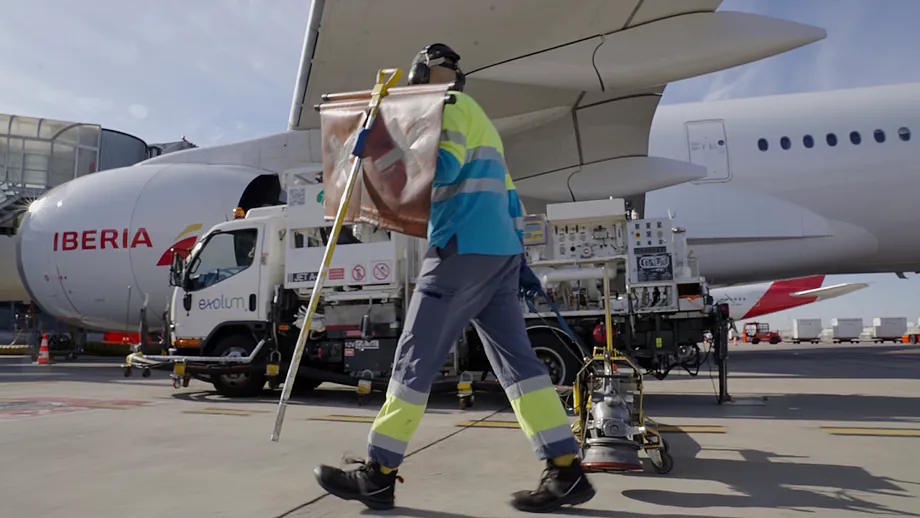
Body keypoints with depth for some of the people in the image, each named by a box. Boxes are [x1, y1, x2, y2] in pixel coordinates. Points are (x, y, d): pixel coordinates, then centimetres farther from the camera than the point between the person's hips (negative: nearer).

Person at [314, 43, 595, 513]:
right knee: (515, 358, 5)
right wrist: (519, 258, 26)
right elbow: (509, 198, 27)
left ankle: (378, 473, 3)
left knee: (415, 359, -4)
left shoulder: (449, 105, 2)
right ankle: (566, 470, 3)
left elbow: (444, 166, -18)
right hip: (501, 251, 9)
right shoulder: (479, 120, 30)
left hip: (463, 249, -9)